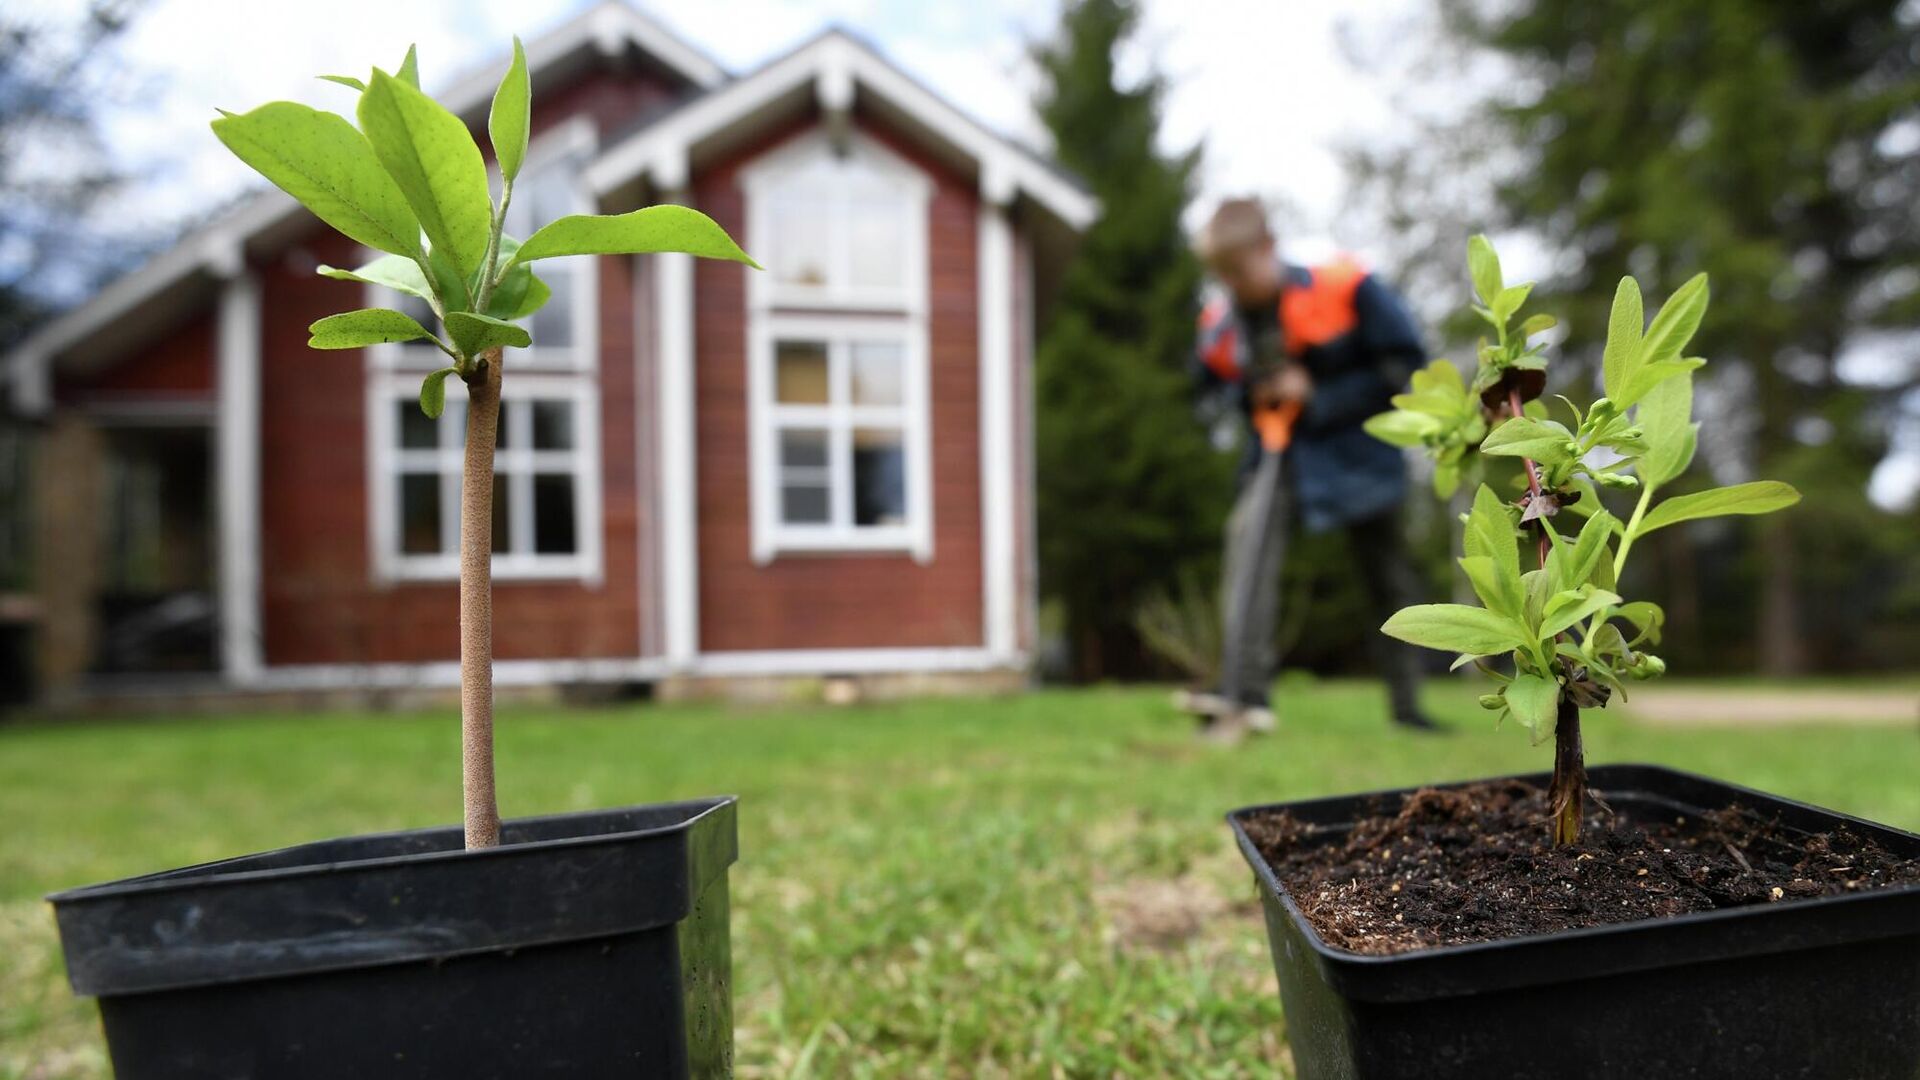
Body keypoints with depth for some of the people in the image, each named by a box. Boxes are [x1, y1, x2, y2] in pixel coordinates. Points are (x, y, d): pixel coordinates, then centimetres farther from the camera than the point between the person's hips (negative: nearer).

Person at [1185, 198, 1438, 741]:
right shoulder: (1221, 320, -5)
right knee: (1250, 533, -26)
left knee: (1386, 571, 8)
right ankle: (1244, 692, -32)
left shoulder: (1345, 288, -16)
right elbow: (1211, 384, 13)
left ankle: (1407, 704, 24)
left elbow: (1405, 362, -13)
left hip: (1353, 447, -1)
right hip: (1278, 451, 2)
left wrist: (1318, 397, -18)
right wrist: (1248, 395, -10)